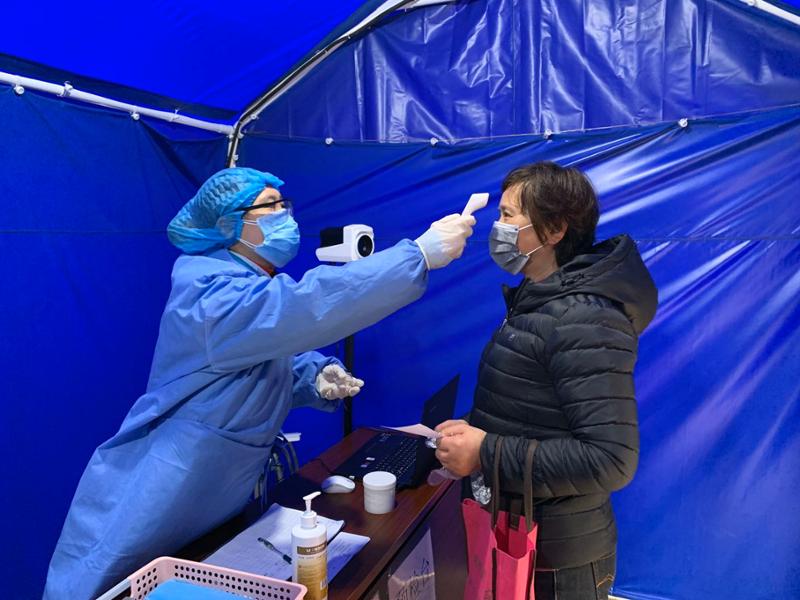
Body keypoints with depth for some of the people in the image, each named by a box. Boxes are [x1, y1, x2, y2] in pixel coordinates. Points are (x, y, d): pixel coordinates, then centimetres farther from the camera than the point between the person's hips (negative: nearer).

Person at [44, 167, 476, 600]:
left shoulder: (258, 288, 6)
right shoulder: (213, 291, -26)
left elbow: (277, 366, 14)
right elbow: (307, 306, -43)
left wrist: (316, 378, -10)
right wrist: (421, 253, -43)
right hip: (159, 495, -9)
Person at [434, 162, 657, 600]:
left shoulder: (581, 320, -25)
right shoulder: (536, 302, 5)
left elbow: (610, 460, -29)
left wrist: (486, 453, -26)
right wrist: (475, 431, -1)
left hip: (554, 561, -8)